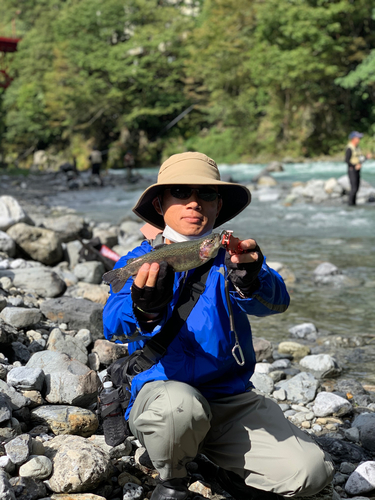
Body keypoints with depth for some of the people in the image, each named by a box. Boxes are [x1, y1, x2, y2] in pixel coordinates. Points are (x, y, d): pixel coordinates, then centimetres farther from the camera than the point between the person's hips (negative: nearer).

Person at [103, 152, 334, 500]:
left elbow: (275, 301, -18)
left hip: (231, 397, 2)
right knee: (181, 404, -37)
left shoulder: (228, 256, 3)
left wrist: (249, 280, -42)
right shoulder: (140, 262, 0)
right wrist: (144, 310, -45)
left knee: (310, 471, -17)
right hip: (161, 390, -1)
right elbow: (112, 322, -20)